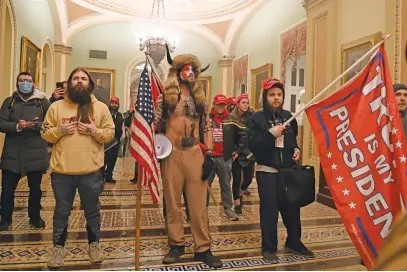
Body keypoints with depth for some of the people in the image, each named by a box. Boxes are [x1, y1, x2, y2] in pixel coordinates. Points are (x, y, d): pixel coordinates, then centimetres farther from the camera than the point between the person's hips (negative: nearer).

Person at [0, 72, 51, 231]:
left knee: (35, 189, 12)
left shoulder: (43, 102, 2)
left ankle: (35, 218, 30)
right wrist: (16, 126, -20)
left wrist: (36, 125, -22)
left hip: (36, 154, -1)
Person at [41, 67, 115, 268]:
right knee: (61, 211, 15)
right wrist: (59, 130, -12)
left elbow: (110, 133, 3)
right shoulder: (56, 106, 6)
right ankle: (58, 246, 33)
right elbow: (45, 133, 7)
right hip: (61, 170, 1)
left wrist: (94, 131, -15)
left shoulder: (101, 108, 4)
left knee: (92, 210, 13)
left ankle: (94, 244, 32)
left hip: (91, 171, 0)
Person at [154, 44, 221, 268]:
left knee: (198, 203, 4)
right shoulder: (165, 96, 4)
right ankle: (176, 245, 24)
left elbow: (207, 128, 8)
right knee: (172, 202, 8)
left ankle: (203, 248, 16)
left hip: (195, 153, 2)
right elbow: (154, 123, 1)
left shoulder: (200, 98, 11)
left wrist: (209, 155, -1)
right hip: (171, 153, -1)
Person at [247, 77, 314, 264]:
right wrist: (271, 134, -25)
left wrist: (296, 150, 3)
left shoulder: (288, 117, 10)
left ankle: (294, 242, 32)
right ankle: (269, 248, 16)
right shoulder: (256, 119, -7)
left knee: (292, 207, 11)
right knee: (269, 210, -1)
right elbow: (253, 146, -16)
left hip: (287, 169, 5)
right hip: (266, 171, -5)